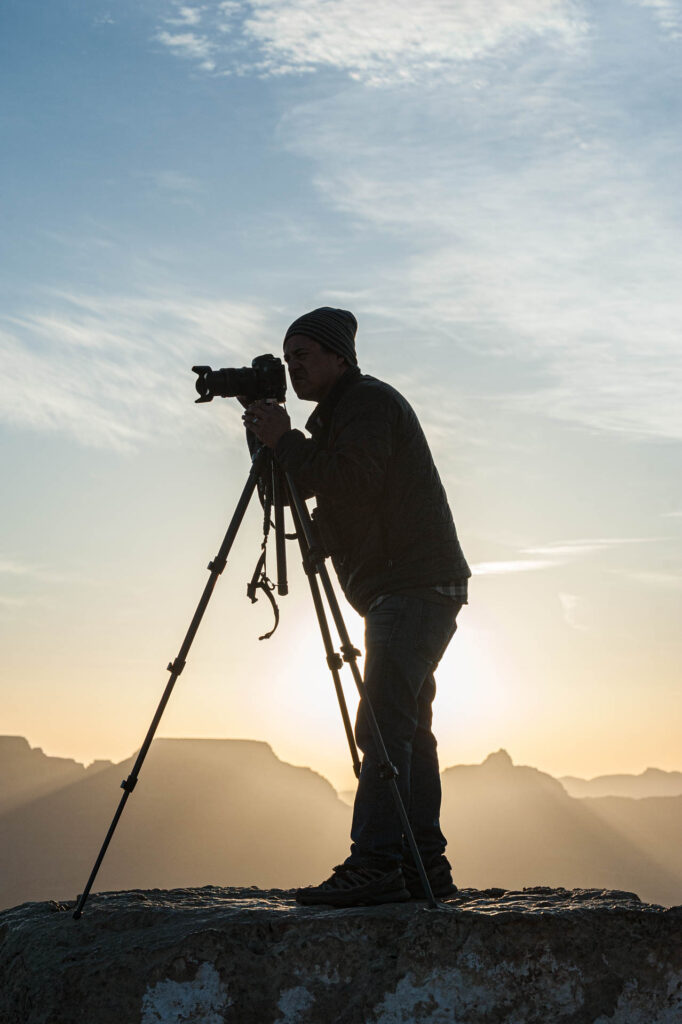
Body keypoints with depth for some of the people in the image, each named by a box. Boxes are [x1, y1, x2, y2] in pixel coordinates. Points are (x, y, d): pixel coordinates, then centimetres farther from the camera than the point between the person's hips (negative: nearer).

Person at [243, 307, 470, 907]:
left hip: (415, 588, -11)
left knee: (383, 726, -17)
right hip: (411, 592, 11)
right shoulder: (338, 416, 24)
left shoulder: (369, 402, -7)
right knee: (407, 727, 9)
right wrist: (271, 444, 7)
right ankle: (426, 865, 12)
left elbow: (354, 483, -22)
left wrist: (285, 441, -16)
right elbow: (309, 491, 21)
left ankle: (374, 865, -21)